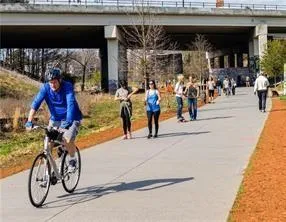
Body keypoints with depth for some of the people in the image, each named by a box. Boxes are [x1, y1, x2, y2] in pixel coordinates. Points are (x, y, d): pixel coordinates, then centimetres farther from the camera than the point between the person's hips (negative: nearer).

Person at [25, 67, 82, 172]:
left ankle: (72, 159, 6)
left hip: (71, 119, -4)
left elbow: (71, 104, -36)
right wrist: (29, 121, -35)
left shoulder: (67, 86, -24)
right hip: (55, 119, 4)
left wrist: (68, 121, -50)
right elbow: (36, 103, -23)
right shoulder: (45, 88, -15)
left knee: (68, 140, -22)